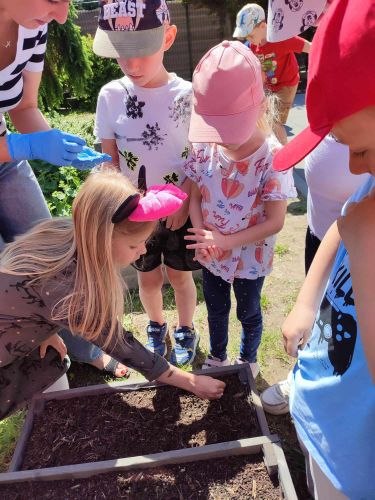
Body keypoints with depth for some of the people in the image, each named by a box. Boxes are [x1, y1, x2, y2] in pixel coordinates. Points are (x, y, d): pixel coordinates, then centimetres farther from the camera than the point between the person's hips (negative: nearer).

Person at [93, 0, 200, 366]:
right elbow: (110, 160, -2)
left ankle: (186, 330, 39)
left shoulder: (186, 95, -12)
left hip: (180, 210, -1)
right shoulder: (111, 95, -7)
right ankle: (156, 326, 44)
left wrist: (184, 200, -15)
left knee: (179, 276, 12)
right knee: (148, 278, 16)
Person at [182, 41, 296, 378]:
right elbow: (195, 197, -5)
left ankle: (248, 359, 52)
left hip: (250, 259, -3)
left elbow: (275, 222, -22)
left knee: (249, 313, 22)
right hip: (211, 255, 4)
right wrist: (202, 238, -21)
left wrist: (227, 241, -28)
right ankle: (217, 356, 54)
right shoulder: (203, 147, -15)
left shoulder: (272, 158, -26)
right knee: (216, 309, 26)